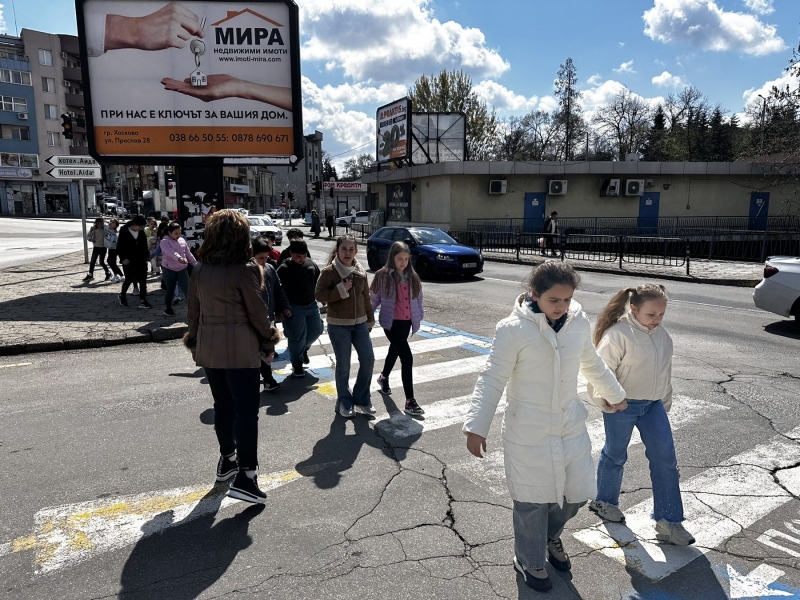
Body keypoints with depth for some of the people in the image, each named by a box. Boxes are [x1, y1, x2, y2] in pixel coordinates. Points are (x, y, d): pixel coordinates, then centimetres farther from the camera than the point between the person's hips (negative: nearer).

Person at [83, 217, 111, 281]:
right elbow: (88, 236, 3)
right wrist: (91, 239, -16)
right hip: (96, 247, 5)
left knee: (102, 262, -3)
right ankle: (90, 275, 17)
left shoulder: (105, 229, -9)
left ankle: (108, 273, 19)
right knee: (92, 262, 6)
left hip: (102, 248, -4)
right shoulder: (94, 230, 1)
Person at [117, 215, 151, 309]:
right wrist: (123, 258, -17)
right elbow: (119, 247, -7)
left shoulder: (141, 233, 3)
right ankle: (122, 295, 33)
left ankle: (143, 301, 2)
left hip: (141, 260, 4)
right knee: (129, 279, 5)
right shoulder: (124, 232, -9)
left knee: (143, 280, -1)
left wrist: (147, 255, 7)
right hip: (129, 261, -4)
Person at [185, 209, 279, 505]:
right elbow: (257, 313, -10)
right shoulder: (245, 270, -14)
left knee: (222, 405, 20)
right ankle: (245, 475, -2)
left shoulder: (200, 269, 3)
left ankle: (227, 459, 35)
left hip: (208, 348, 6)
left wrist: (194, 339, 21)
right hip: (239, 349, -6)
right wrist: (269, 338, 4)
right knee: (246, 411, -1)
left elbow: (193, 310, 10)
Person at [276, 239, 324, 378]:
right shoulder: (284, 269, -13)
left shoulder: (311, 264, 2)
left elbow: (318, 282, 16)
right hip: (294, 308, -5)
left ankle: (304, 348, 42)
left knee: (316, 331, 13)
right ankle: (297, 363, 19)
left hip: (311, 305, 6)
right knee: (297, 336, -1)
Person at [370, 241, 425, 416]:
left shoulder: (412, 277, 4)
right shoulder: (383, 276, -10)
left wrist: (419, 316, 8)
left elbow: (418, 298, 13)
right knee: (407, 357, -15)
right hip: (391, 322, -6)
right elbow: (374, 299, -4)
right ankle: (410, 401, -10)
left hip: (407, 322, 6)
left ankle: (383, 377, 56)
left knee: (395, 351, 26)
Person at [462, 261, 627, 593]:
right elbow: (492, 379, -18)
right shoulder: (514, 329, -19)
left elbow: (592, 364, 17)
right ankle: (529, 561, 37)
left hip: (571, 426, 6)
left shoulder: (579, 323, -2)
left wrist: (615, 394, 30)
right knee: (533, 501, 9)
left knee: (579, 492, 15)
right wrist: (476, 426, -25)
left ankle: (550, 535, 47)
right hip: (529, 434, -5)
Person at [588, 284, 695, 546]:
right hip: (622, 406, -6)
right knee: (616, 454, 11)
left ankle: (668, 521, 12)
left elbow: (665, 369, 14)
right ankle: (604, 501, 36)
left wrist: (666, 402, 18)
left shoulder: (661, 334, 3)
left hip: (653, 404, 6)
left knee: (665, 457, 2)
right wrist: (605, 400, -20)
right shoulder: (618, 334, -20)